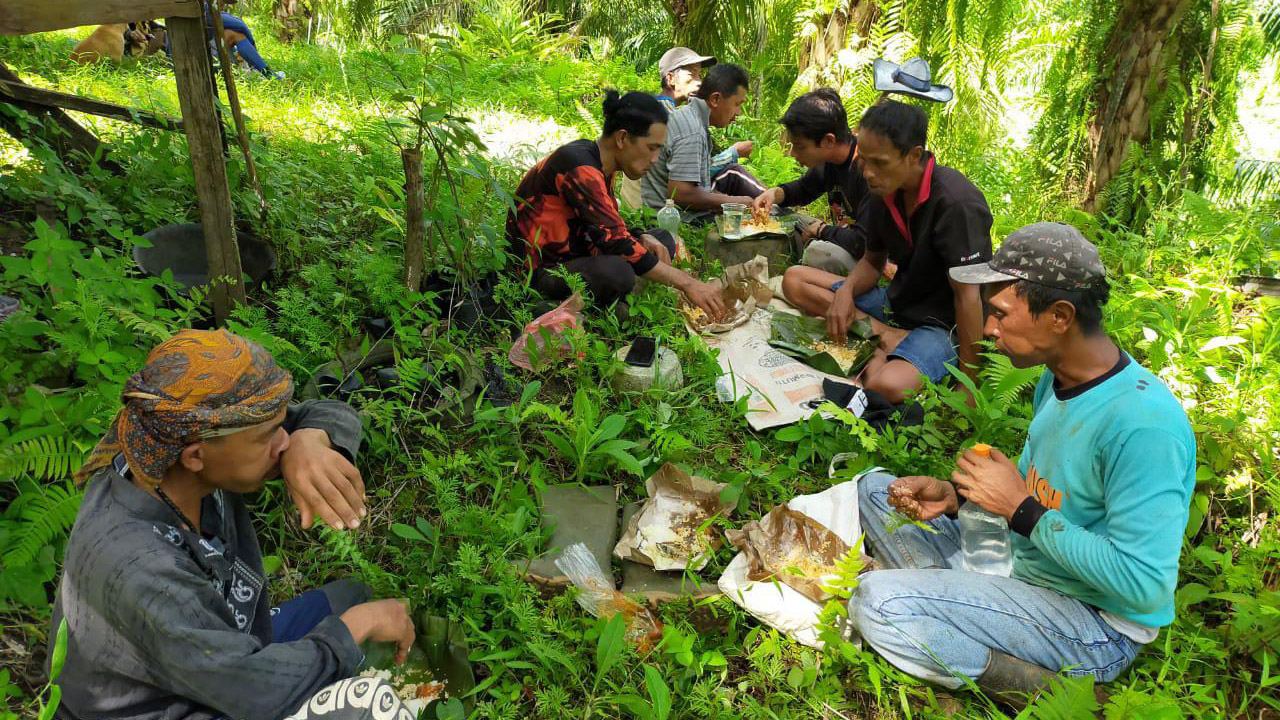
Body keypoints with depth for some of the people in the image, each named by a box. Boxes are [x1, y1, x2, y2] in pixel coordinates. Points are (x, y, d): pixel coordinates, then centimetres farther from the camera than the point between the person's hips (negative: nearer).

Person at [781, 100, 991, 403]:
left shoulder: (956, 202, -25)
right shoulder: (885, 191, -2)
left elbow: (968, 295, -23)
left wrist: (969, 382, -21)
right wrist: (846, 291, -12)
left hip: (942, 323, -9)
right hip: (896, 303, 9)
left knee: (888, 385, -40)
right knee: (794, 279, -2)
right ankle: (891, 339, -11)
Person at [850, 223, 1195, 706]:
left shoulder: (1143, 422, -28)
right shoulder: (1057, 381, 3)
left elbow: (1145, 586, -28)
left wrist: (1021, 508, -24)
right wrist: (954, 497, -4)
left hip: (1096, 624, -9)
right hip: (1020, 567, 10)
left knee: (878, 602, -29)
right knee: (875, 488, 10)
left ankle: (1052, 693, -13)